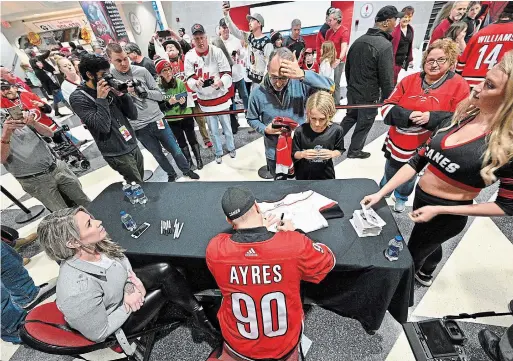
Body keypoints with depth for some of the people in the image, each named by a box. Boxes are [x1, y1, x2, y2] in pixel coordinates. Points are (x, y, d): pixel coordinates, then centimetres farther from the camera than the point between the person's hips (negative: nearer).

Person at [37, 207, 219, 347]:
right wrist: (129, 302, -18)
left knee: (165, 271, -9)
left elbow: (123, 263, -1)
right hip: (116, 320, -5)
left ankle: (198, 312, 4)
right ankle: (198, 318, 13)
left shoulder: (96, 246, -22)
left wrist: (130, 284, -17)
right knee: (163, 289, -10)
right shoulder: (78, 290, -40)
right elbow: (98, 334, -25)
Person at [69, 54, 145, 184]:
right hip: (117, 154, -6)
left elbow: (133, 115, 4)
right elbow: (103, 127, -20)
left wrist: (122, 94, -7)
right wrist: (101, 99, -19)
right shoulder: (78, 97, -9)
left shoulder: (109, 89, 6)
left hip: (133, 145, 6)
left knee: (140, 184, 17)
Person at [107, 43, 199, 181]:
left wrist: (142, 91, -16)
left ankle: (187, 171, 33)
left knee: (175, 150, 10)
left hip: (157, 120, 0)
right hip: (139, 127, 0)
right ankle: (171, 174, 38)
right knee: (158, 155, 14)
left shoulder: (141, 71, -1)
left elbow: (159, 95, 0)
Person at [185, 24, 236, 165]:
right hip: (205, 99, 2)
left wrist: (220, 82, -34)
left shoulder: (217, 51, -11)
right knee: (213, 129, 14)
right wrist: (196, 83, -29)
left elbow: (227, 73, -12)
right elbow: (189, 79, -6)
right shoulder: (189, 56, -6)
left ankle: (231, 148, 38)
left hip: (221, 96, -1)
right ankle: (218, 152, 34)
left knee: (226, 125, 14)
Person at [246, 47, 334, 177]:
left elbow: (330, 87, -28)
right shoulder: (257, 94, -14)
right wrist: (265, 129, -19)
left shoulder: (300, 85, -17)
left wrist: (302, 75, -39)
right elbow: (251, 119, 1)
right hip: (275, 154, 0)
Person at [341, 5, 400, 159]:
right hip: (369, 96, -7)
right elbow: (387, 78, -18)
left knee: (350, 117, 23)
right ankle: (354, 151, 25)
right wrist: (387, 100, -7)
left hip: (352, 91, 7)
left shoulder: (359, 40, 4)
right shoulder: (385, 45, -19)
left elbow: (348, 66, 13)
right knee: (364, 123, 10)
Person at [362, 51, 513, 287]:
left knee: (411, 255, 15)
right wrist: (381, 193, -10)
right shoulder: (461, 116, -6)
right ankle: (425, 274, 64)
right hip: (420, 197, 6)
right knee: (430, 245, 32)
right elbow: (419, 159, -6)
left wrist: (438, 210, -21)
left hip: (447, 215, -5)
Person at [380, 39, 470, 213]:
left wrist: (431, 118, -26)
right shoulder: (409, 80, -2)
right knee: (389, 176, 19)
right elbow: (387, 109, -6)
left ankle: (401, 198, 48)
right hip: (398, 143, 2)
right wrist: (408, 115, -24)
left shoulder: (459, 85, -7)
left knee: (409, 177, 18)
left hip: (425, 147, -1)